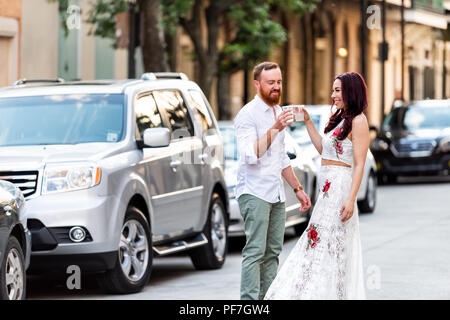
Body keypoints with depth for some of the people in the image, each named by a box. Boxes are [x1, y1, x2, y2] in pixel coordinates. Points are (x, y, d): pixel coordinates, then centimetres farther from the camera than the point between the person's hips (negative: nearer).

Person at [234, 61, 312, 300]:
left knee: (272, 253, 5)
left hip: (276, 194, 8)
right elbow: (250, 155, -22)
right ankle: (250, 301, -13)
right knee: (255, 252, -12)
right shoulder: (248, 115, -9)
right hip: (254, 193, -8)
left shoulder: (278, 113, 18)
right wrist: (275, 129, -26)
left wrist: (297, 189, 25)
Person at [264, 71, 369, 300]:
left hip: (340, 187, -9)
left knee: (328, 244, -7)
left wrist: (351, 199, -21)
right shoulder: (339, 118, 17)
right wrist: (308, 122, 18)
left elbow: (359, 164, -16)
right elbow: (322, 148, 23)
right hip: (328, 187, 9)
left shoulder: (358, 122, -11)